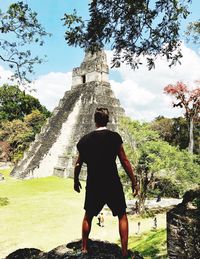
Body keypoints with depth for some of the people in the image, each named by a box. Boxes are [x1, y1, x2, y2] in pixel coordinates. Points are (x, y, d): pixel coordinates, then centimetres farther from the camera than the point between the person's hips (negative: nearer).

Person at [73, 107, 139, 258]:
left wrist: (76, 181, 24)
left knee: (88, 216, 24)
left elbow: (78, 164, 7)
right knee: (122, 216, 17)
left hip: (93, 185, 2)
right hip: (113, 184, -2)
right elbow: (124, 161, -7)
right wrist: (134, 182, 2)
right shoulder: (114, 137, -8)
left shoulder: (85, 140, 0)